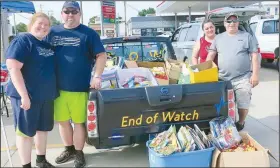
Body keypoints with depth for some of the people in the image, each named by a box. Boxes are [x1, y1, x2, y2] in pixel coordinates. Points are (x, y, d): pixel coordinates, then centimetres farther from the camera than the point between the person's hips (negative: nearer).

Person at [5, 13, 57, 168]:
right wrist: (24, 95, -24)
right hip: (27, 96, -8)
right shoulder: (22, 40, -12)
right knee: (25, 131, 4)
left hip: (47, 95, 8)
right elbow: (13, 68, -21)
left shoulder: (48, 43, 12)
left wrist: (53, 91, 17)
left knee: (42, 128, 17)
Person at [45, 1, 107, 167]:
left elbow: (101, 55, -2)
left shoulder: (89, 33, 0)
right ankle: (69, 149, 33)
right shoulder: (53, 32, 9)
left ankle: (79, 153, 22)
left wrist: (97, 76, -12)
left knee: (79, 121, 5)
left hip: (80, 87, -4)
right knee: (62, 120, 14)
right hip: (57, 87, 4)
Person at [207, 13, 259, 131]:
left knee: (243, 104, 3)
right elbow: (211, 54, 9)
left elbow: (254, 56, 0)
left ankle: (241, 123, 27)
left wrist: (255, 74, -8)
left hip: (242, 78, -2)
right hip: (223, 78, 2)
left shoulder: (247, 37, 3)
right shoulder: (218, 38, 10)